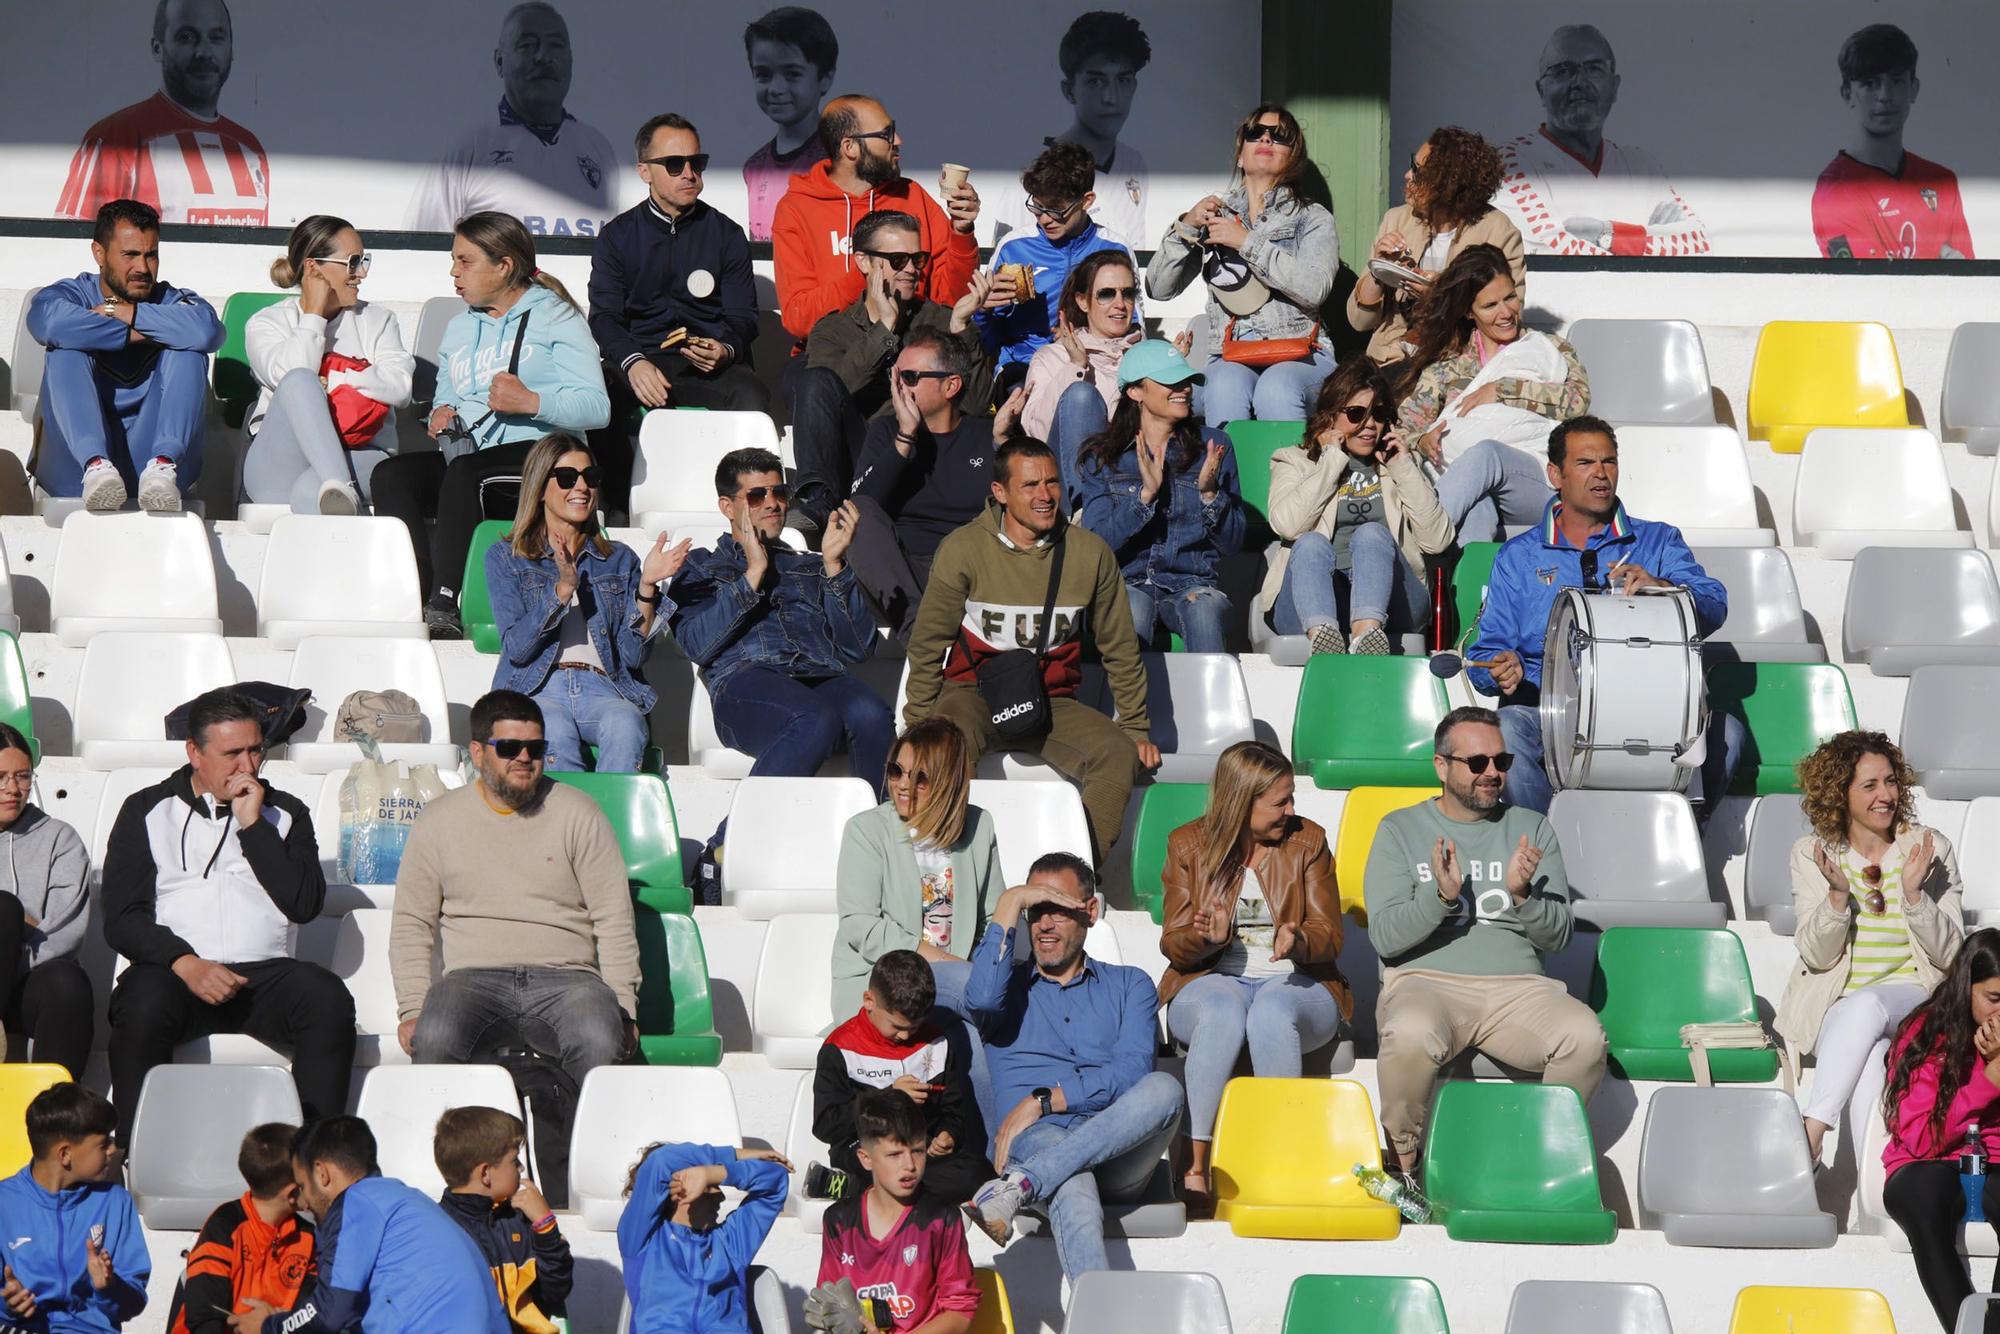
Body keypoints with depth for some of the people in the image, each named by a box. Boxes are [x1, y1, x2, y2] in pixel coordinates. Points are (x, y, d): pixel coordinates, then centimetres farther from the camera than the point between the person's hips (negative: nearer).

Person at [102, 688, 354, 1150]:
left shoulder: (285, 813, 19)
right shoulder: (147, 811, 14)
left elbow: (305, 904, 3)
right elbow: (122, 917, 3)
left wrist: (253, 826, 0)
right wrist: (184, 963, -15)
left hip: (265, 973, 2)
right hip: (175, 971, -2)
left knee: (329, 1000, -30)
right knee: (141, 1007, -36)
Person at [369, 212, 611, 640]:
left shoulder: (555, 318, 5)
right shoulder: (459, 328, 28)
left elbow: (596, 407, -7)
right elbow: (445, 399, 29)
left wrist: (531, 402, -21)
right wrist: (441, 415, 5)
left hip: (539, 452, -6)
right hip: (466, 453, 6)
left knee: (464, 473, -36)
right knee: (391, 475, -23)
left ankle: (445, 608, -42)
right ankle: (416, 600, -37)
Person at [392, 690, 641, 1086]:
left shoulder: (577, 813, 9)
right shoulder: (438, 821, 12)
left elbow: (614, 920, 8)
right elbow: (411, 924, 13)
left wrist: (623, 1010, -2)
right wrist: (411, 1011, -1)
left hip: (565, 978, 0)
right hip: (474, 976, 0)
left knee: (600, 1042, -34)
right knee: (433, 1040, -34)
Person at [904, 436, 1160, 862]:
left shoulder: (1090, 553, 1)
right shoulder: (963, 550, -5)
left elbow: (1120, 648, 11)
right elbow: (928, 644, 2)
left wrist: (1137, 728, 11)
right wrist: (918, 724, -3)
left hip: (1051, 701, 2)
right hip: (974, 694, -2)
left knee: (1119, 754, -25)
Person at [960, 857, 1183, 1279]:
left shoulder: (1130, 986, 22)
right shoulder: (1010, 984, 23)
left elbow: (1131, 1071, 3)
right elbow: (982, 999, -6)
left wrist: (1043, 1100, -9)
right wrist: (1010, 904, 3)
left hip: (1115, 1153, 1)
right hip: (1035, 1141, -1)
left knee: (1163, 1088, -33)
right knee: (1071, 1181, -40)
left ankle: (1018, 1186, -45)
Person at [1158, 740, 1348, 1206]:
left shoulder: (1307, 840, 7)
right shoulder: (1188, 844, 5)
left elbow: (1328, 935, 2)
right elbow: (1173, 944, 3)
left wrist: (1297, 940, -22)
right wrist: (1209, 938, -22)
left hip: (1296, 984, 0)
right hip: (1209, 982, 0)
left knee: (1271, 1009, -38)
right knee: (1223, 1010, -38)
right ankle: (1196, 1166, -43)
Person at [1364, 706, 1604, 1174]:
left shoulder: (1531, 829, 18)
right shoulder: (1400, 830, 11)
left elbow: (1558, 935, 10)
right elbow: (1385, 937, 0)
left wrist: (1523, 895, -11)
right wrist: (1441, 896, -17)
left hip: (1518, 986, 2)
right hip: (1426, 980, -2)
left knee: (1586, 1038, -30)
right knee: (1411, 1035, -39)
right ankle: (1403, 1162, -15)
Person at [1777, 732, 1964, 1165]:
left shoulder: (1931, 849, 3)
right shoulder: (1811, 855, 4)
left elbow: (1949, 955, -1)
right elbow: (1816, 955, -3)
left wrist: (1914, 894, -18)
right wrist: (1838, 893, -20)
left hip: (1912, 1000, 0)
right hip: (1834, 1011, 1)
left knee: (1866, 1005, -36)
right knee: (1869, 1057, -34)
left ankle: (1811, 1130, -42)